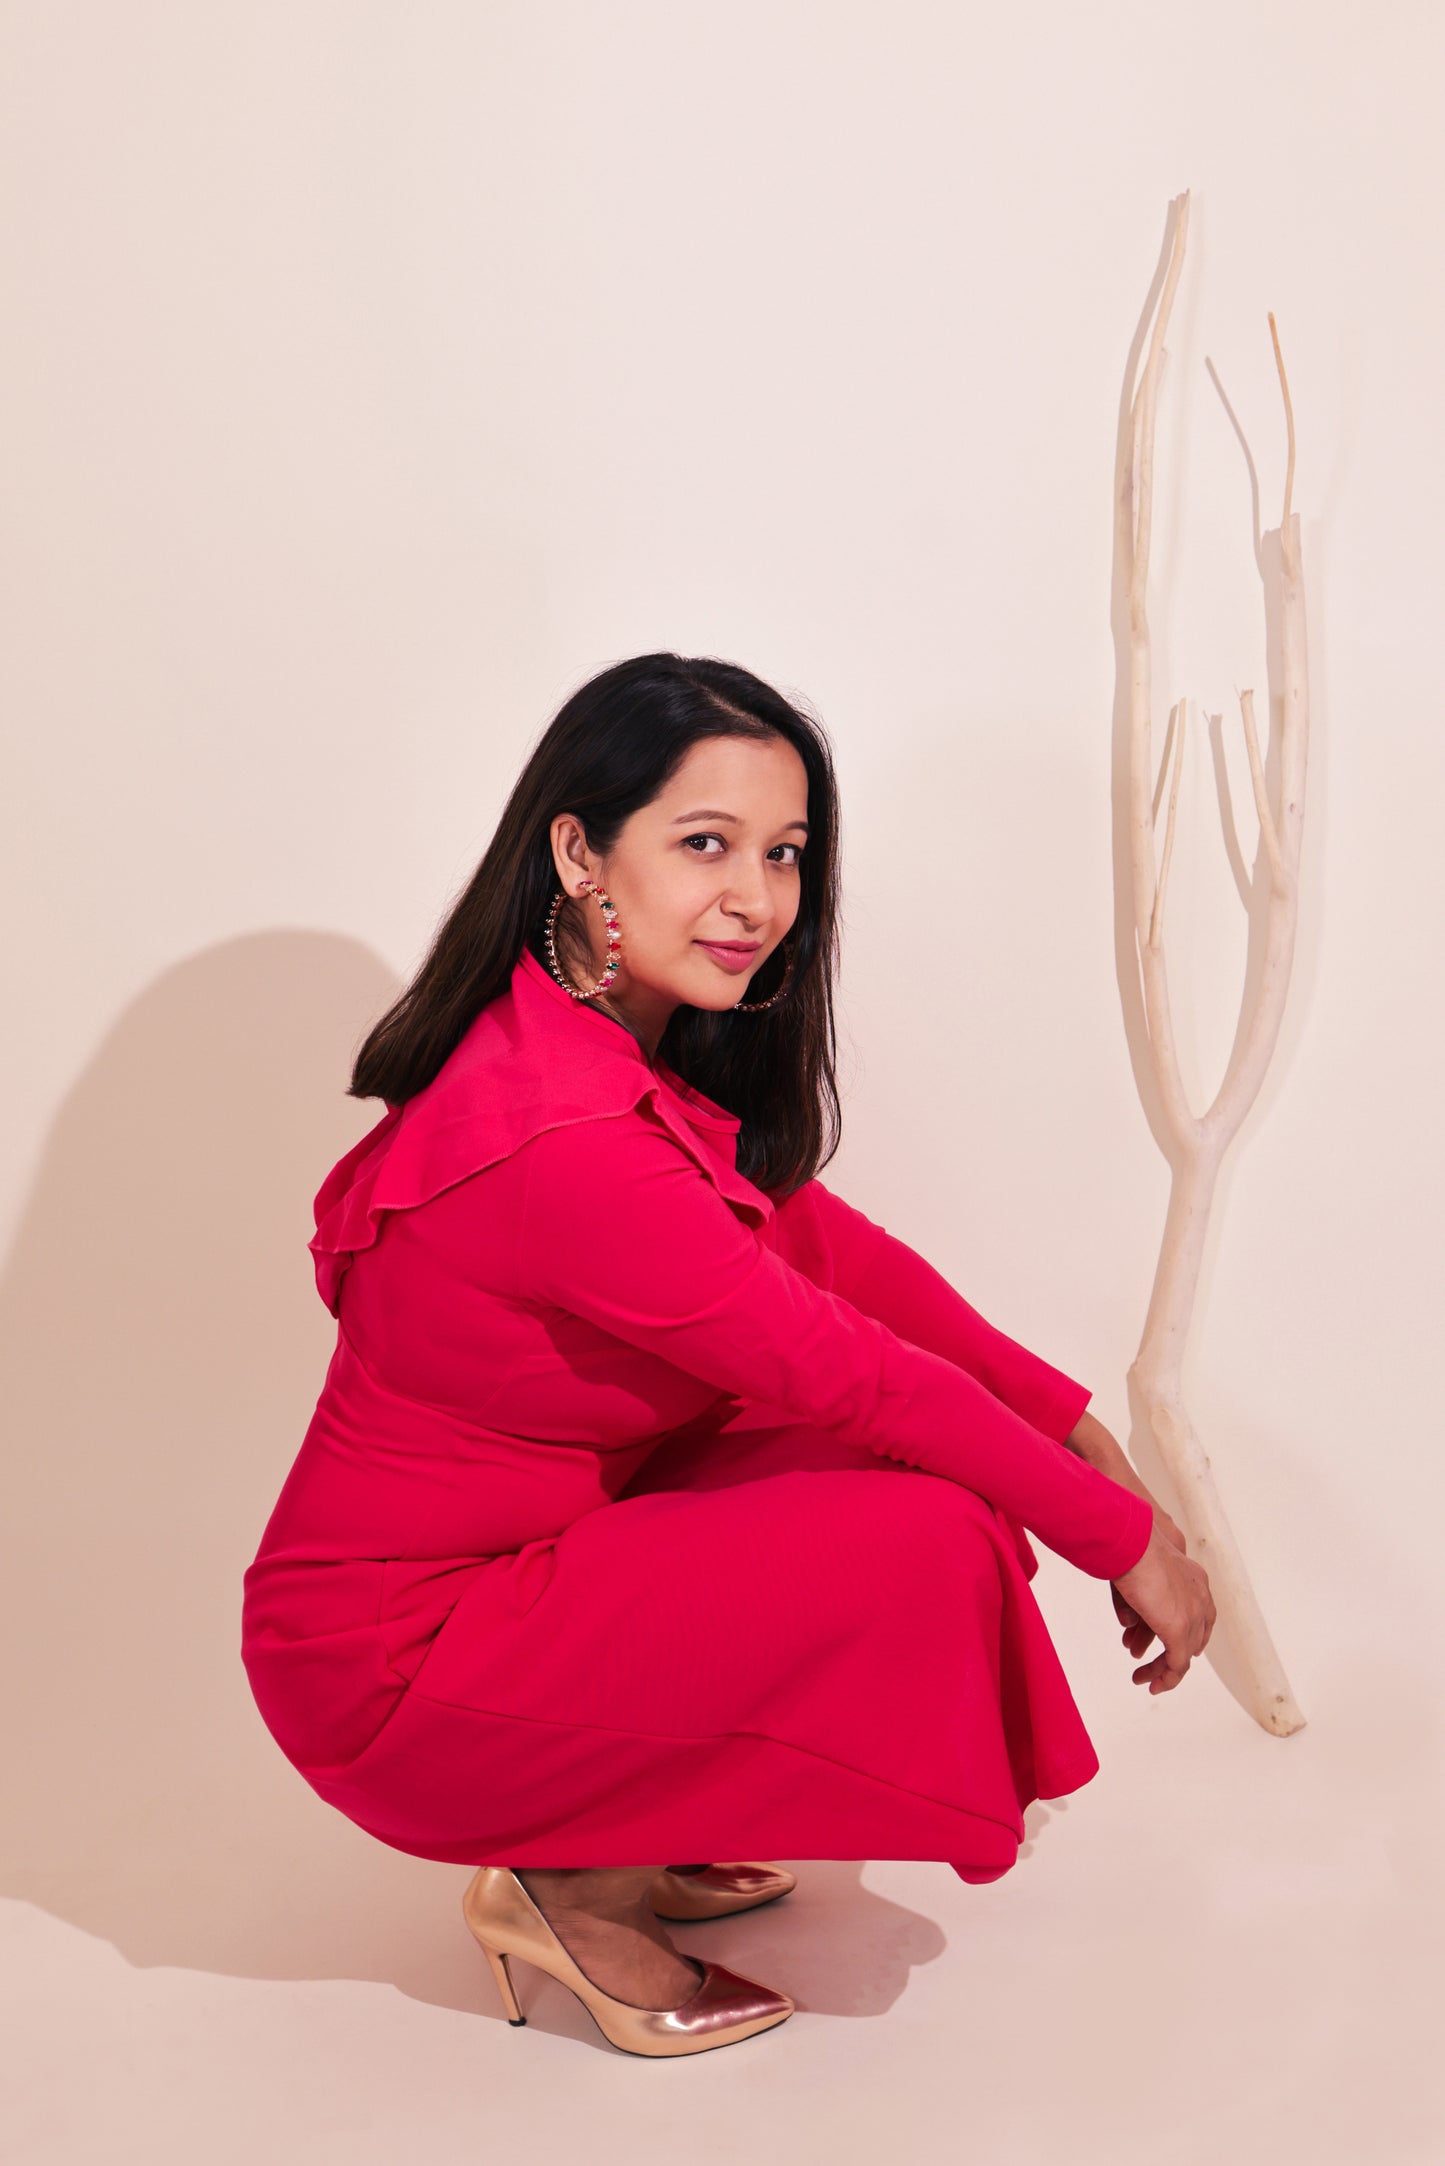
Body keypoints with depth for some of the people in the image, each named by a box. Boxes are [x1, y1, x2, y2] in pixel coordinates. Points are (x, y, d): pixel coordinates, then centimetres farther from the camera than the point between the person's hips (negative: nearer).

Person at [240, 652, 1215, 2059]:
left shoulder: (636, 1050, 1)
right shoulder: (565, 1138, -29)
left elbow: (829, 1247, 5)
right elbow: (849, 1371, -23)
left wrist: (1080, 1427, 2)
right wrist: (1125, 1534, -11)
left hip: (521, 1564, 9)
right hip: (394, 1676, -9)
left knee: (925, 1454, 0)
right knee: (931, 1544, -18)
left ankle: (649, 1825, 10)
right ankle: (565, 1886, -1)